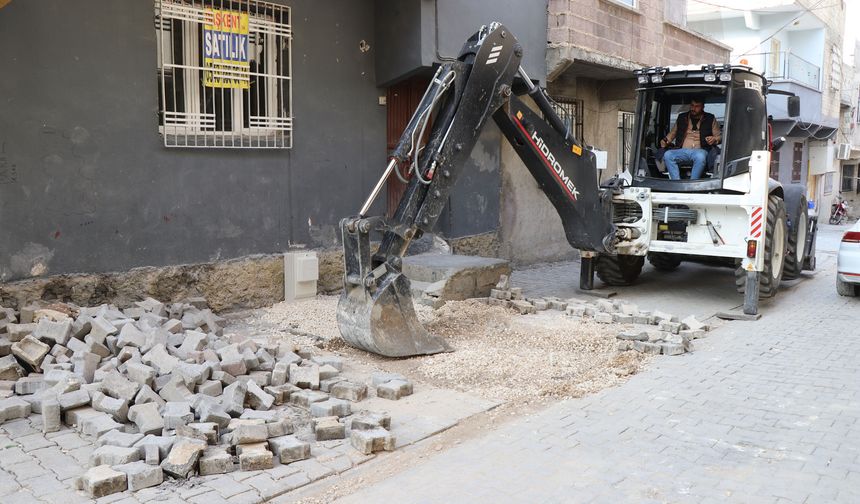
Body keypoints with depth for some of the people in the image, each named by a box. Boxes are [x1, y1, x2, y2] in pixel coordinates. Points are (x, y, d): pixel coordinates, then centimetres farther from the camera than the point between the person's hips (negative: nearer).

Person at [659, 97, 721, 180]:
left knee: (700, 157, -41)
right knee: (667, 155, -30)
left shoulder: (710, 119, 15)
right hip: (682, 150, 2)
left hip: (700, 150, -2)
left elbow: (719, 136, 15)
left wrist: (714, 139, -9)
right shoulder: (682, 117, 22)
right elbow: (673, 132, 30)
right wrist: (666, 140, 9)